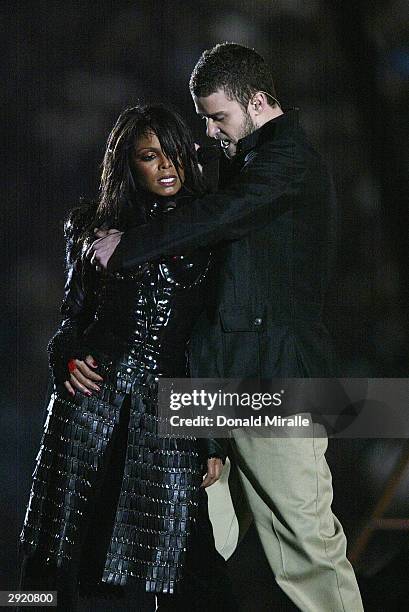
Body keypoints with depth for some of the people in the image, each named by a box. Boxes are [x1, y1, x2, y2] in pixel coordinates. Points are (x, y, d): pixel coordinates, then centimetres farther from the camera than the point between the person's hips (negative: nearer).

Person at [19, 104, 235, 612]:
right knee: (61, 551, 2)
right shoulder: (94, 227, 12)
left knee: (182, 567, -7)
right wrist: (67, 356, -5)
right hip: (92, 396, 2)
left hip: (172, 409, -2)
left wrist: (217, 441, 2)